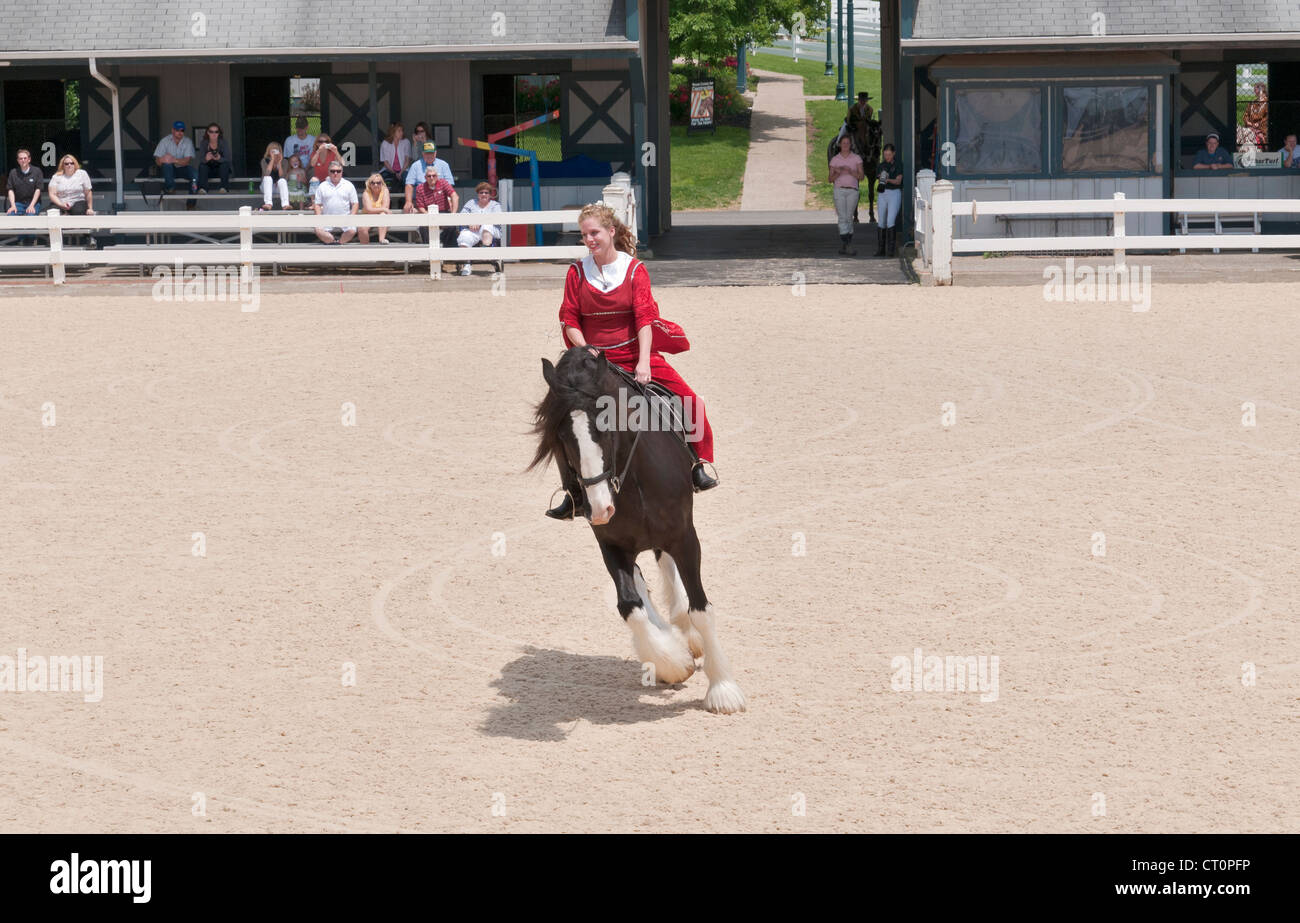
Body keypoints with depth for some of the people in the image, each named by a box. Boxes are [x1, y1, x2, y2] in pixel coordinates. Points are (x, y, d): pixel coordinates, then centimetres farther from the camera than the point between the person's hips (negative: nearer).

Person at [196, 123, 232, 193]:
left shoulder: (223, 142, -8)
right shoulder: (204, 143, -5)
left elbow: (227, 159, -18)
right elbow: (200, 160, -15)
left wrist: (219, 159, -40)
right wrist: (206, 159, -40)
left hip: (221, 169, -1)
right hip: (209, 171, 1)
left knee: (225, 164, -31)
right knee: (202, 165, -27)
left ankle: (224, 189, -41)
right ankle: (202, 189, -42)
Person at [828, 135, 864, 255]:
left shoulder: (856, 158, 7)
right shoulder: (835, 159, 8)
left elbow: (861, 176, -1)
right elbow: (830, 179, 8)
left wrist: (850, 171, -18)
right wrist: (837, 174, -13)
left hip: (852, 191, 1)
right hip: (839, 190, -1)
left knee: (849, 218, 2)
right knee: (842, 218, -10)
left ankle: (844, 245, 12)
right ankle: (848, 247, -15)